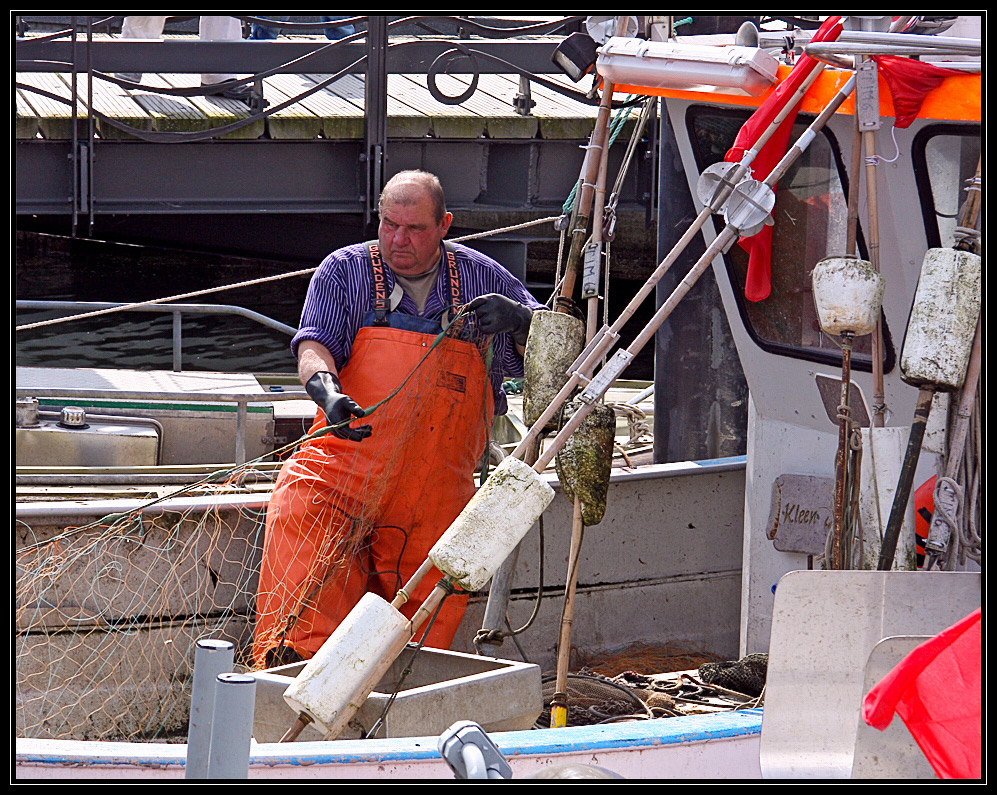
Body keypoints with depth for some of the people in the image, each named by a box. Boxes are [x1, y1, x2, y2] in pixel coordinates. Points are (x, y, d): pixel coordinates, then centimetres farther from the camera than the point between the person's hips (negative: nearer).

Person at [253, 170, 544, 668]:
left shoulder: (479, 277, 12)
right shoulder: (344, 271, 8)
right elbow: (313, 345, -4)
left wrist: (519, 320, -10)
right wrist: (325, 387, -27)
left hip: (435, 494, 2)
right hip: (342, 470, -2)